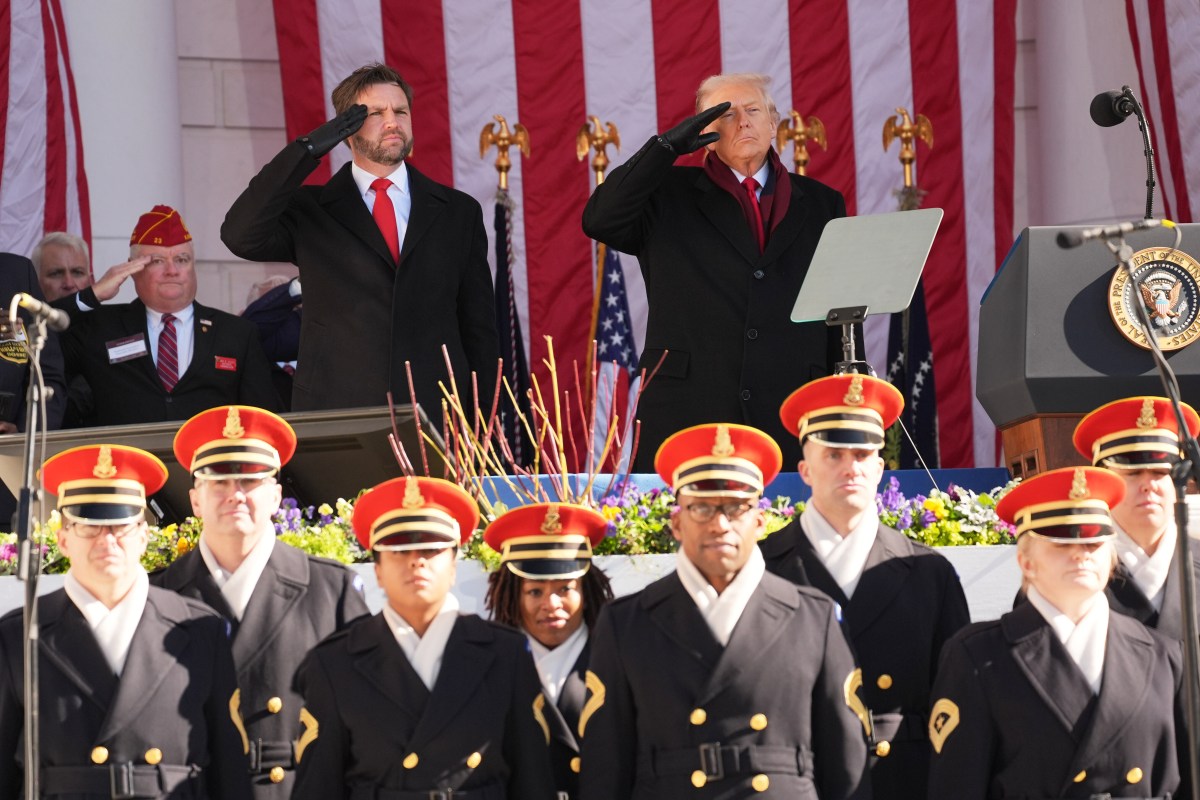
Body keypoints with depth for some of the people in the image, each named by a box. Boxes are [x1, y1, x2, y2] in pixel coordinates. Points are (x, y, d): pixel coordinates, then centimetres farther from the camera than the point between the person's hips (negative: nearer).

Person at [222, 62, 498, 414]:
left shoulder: (459, 212, 13)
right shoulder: (309, 210, 8)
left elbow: (479, 327, 13)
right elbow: (240, 236, -11)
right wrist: (309, 148, -10)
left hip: (436, 412, 1)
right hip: (335, 416, -1)